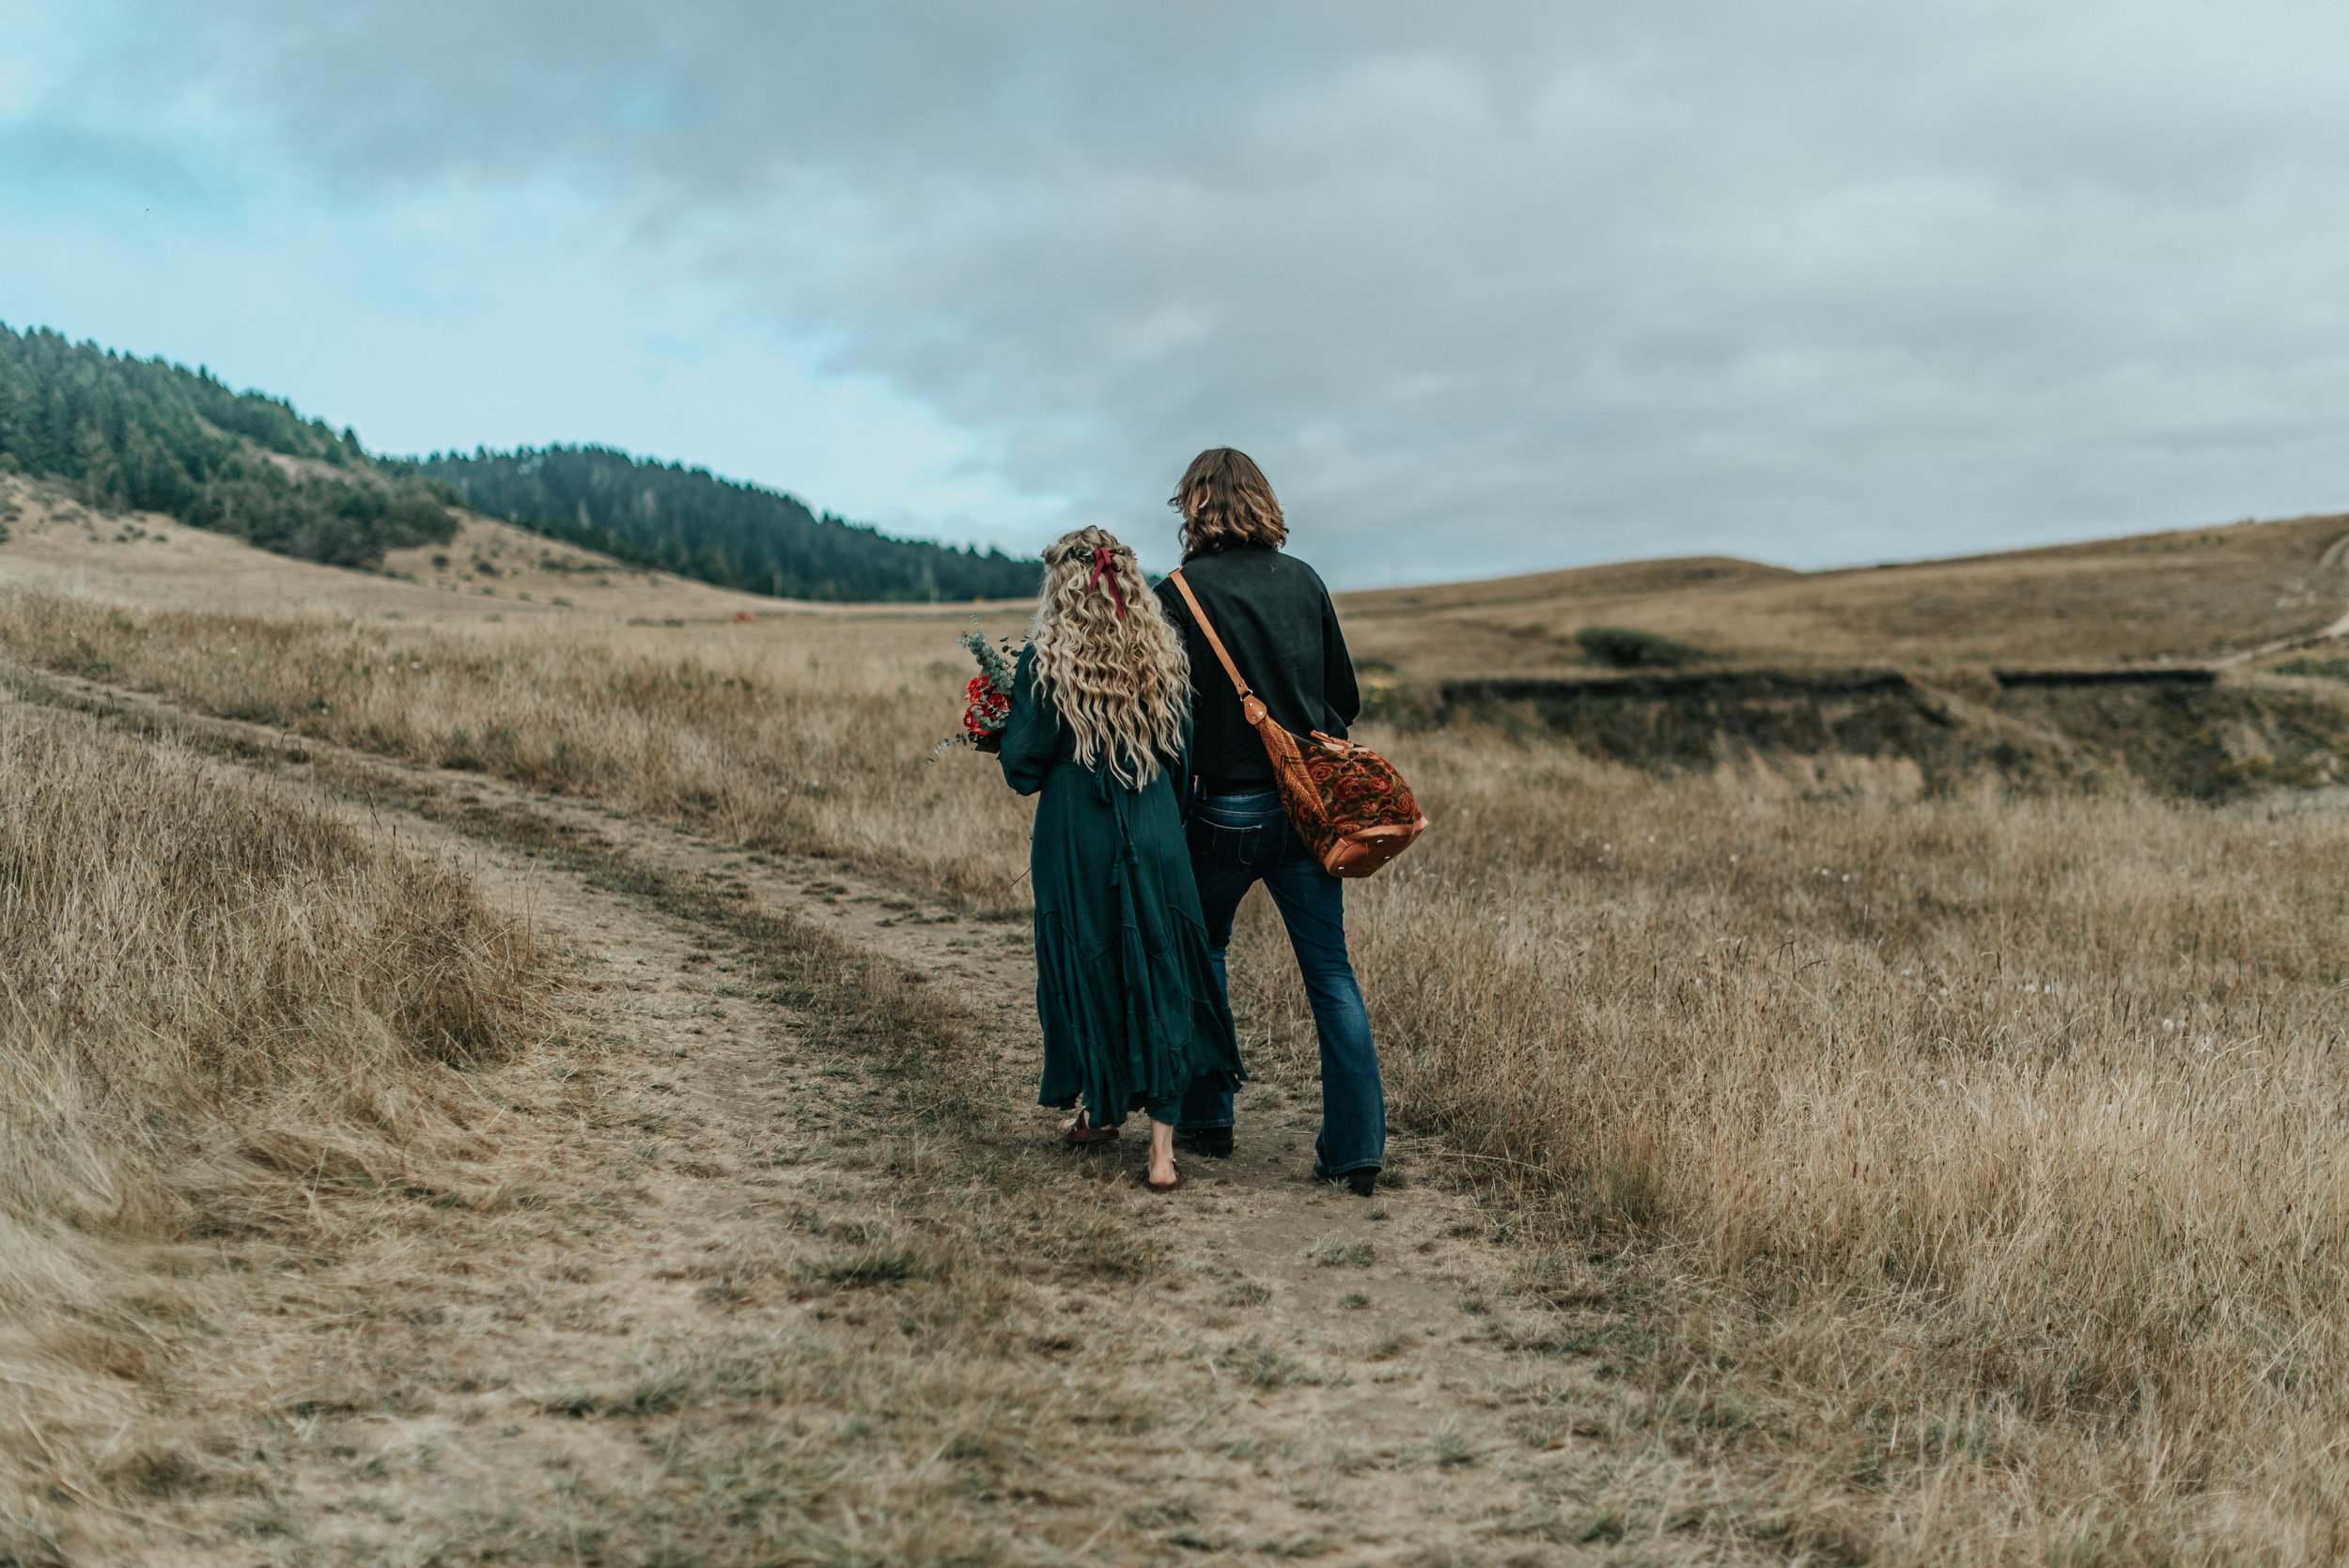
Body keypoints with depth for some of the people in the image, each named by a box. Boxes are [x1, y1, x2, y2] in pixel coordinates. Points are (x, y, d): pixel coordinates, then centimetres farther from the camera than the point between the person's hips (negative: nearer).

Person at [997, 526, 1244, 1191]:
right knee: (1159, 978, 5)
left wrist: (1008, 730, 12)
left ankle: (1100, 1110, 31)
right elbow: (1183, 759, 7)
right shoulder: (1163, 654, 2)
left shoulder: (1045, 661, -9)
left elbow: (1023, 768, -8)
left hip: (1077, 837, -2)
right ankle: (1162, 1147, 0)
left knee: (1085, 969, 15)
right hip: (1155, 832, 3)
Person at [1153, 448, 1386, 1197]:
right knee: (1331, 973, 4)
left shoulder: (1180, 593, -7)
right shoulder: (1303, 581, 5)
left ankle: (1208, 1119, 24)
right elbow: (1346, 697, 10)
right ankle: (1357, 1148, 1)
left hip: (1228, 810, -3)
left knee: (1202, 956, 18)